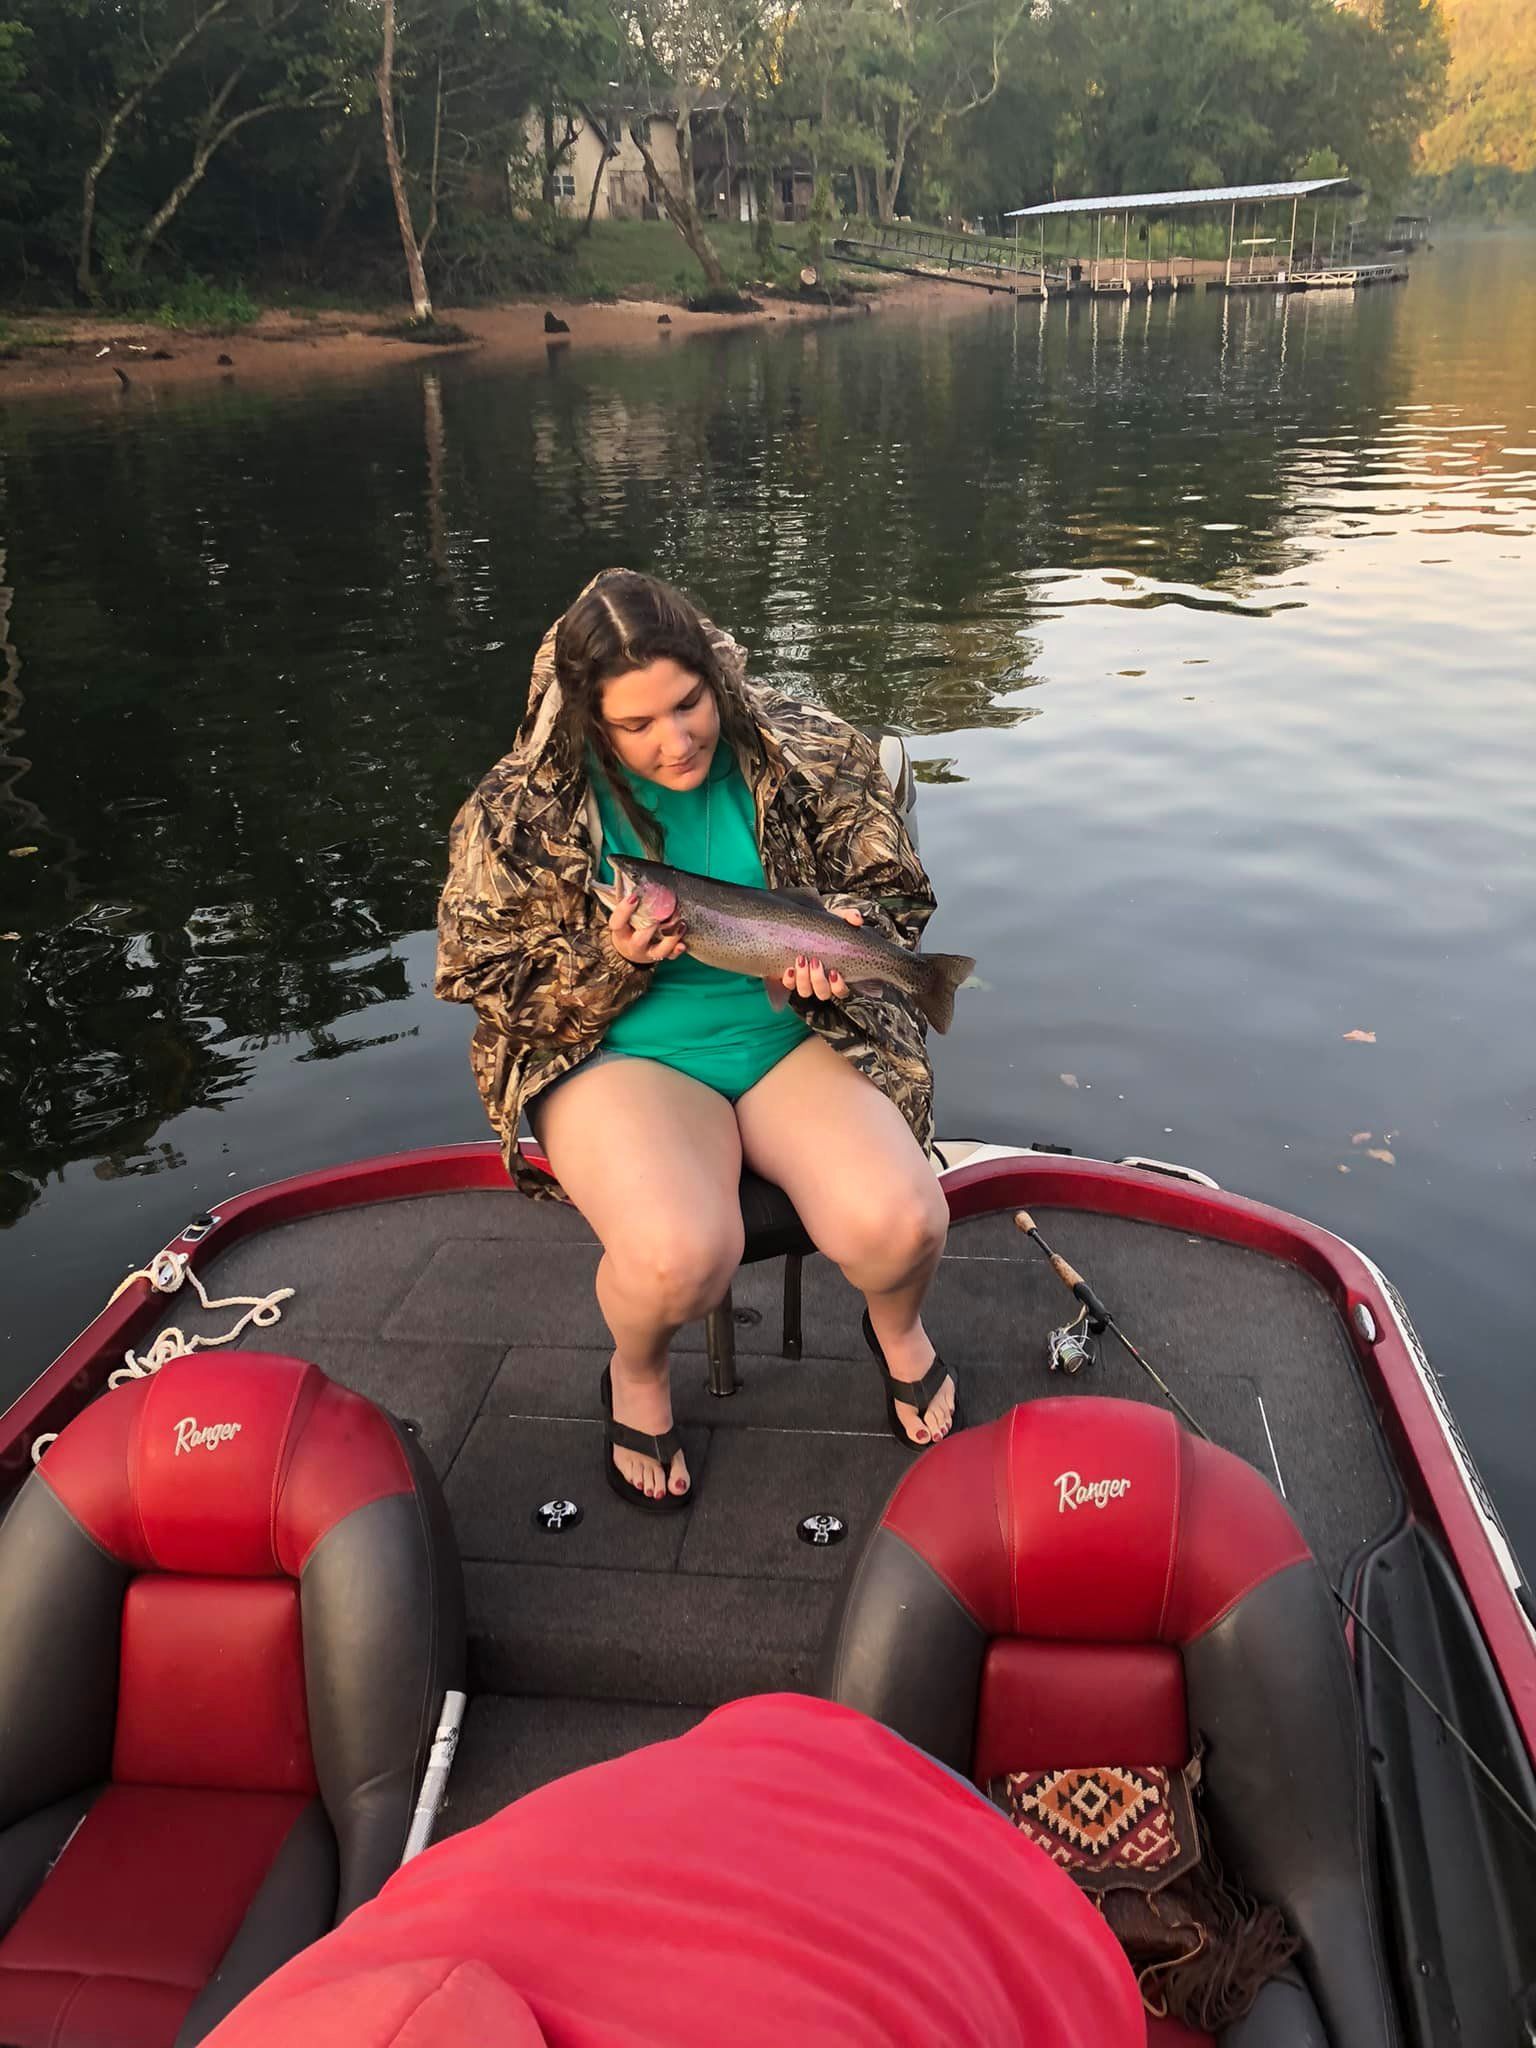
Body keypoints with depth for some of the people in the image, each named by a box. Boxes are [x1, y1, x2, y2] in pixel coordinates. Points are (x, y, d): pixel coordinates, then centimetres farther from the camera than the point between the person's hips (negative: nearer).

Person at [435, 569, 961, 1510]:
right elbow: (481, 971, -1)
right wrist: (608, 958, -19)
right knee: (679, 1255, -33)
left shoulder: (808, 752, -3)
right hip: (622, 1051, -1)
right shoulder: (523, 810, -6)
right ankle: (637, 1378, 7)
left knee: (898, 1221, -26)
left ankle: (899, 1330, 15)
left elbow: (896, 893, 7)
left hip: (795, 1033, 2)